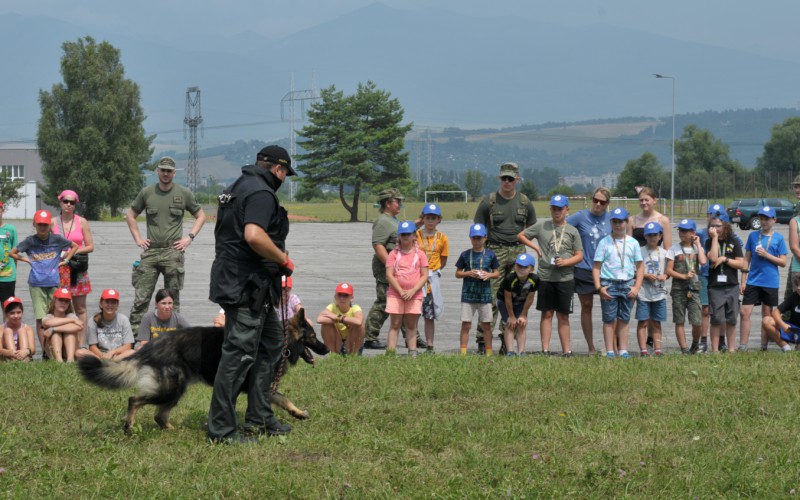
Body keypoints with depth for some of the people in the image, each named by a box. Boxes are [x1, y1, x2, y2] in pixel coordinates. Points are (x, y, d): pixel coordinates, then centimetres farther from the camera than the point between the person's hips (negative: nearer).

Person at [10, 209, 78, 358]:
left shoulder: (57, 239, 2)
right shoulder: (30, 241, -1)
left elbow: (74, 246, 17)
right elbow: (12, 253, 8)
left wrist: (65, 260, 7)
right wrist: (27, 260, 2)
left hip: (54, 283, 1)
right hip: (36, 284, -1)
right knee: (40, 318, -5)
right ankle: (46, 352, -4)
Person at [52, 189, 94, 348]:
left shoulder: (82, 222, 5)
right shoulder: (53, 222, 7)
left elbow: (90, 247, 4)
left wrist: (75, 251, -10)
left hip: (77, 268, 0)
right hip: (58, 268, 0)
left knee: (80, 308, 0)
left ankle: (81, 343, 2)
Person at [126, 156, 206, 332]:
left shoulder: (184, 193, 4)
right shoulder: (147, 193, 7)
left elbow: (200, 216, 14)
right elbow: (130, 215, 19)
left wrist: (190, 237, 2)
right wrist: (138, 239, 9)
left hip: (173, 251, -1)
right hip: (150, 251, 1)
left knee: (173, 297, 5)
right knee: (141, 296, -4)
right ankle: (134, 330, -3)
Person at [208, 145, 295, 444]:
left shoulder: (239, 188, 18)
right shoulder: (262, 193, -15)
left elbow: (231, 233, 27)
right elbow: (254, 235, -30)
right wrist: (284, 260, -16)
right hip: (247, 286, -11)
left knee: (272, 343, 19)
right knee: (239, 352, -8)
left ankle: (260, 419, 23)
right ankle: (221, 429, -5)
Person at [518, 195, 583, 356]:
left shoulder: (572, 231, 4)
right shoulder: (542, 226, 4)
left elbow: (579, 255, 3)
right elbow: (521, 236, 12)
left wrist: (565, 262, -14)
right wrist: (536, 247, 1)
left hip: (565, 278, 0)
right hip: (545, 277, 0)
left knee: (563, 315, 5)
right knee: (547, 314, 4)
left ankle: (566, 350, 8)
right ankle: (545, 349, 5)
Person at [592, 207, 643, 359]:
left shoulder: (633, 243, 7)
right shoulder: (605, 242, 2)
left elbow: (639, 267, 8)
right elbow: (596, 267, 1)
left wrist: (636, 287, -2)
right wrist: (599, 287, -9)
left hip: (627, 285, 2)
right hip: (609, 284, -2)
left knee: (624, 319, 7)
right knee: (609, 319, 0)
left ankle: (623, 351, 11)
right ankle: (610, 351, 2)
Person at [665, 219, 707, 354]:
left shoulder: (697, 248, 9)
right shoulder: (674, 249, 4)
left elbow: (703, 261, -12)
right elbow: (669, 270, 0)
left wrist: (698, 243, -3)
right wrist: (684, 276, -13)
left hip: (694, 289, 0)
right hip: (678, 289, 0)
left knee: (697, 322, -6)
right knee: (680, 321, -1)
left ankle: (695, 344, 19)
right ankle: (684, 349, 5)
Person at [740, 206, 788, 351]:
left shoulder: (779, 238, 0)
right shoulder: (753, 236, 6)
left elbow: (783, 262, -2)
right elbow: (747, 259, 9)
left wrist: (767, 255, -14)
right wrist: (743, 280, 4)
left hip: (770, 283, -1)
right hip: (753, 281, 1)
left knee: (767, 315, 7)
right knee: (745, 312, -7)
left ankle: (764, 346, 15)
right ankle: (742, 347, -5)